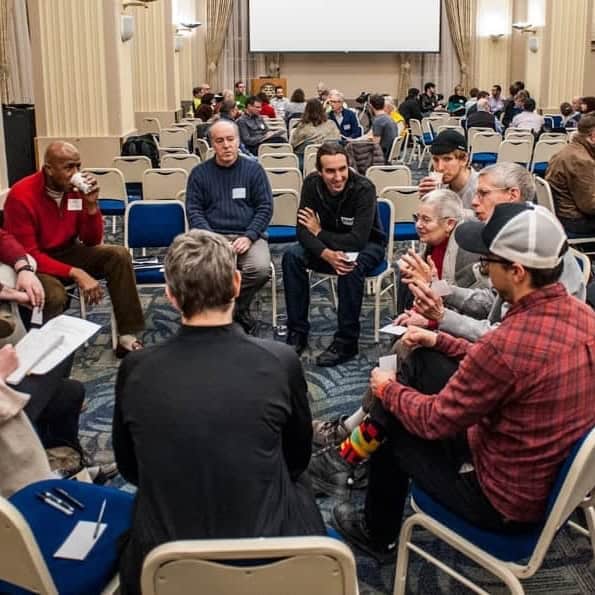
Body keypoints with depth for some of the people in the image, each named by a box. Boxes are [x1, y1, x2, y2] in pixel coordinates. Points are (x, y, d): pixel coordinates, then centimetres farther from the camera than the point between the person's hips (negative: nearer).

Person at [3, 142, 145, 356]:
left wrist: (91, 204, -21)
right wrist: (76, 273, -33)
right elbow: (28, 255, -25)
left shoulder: (76, 188, -7)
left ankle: (127, 337, -13)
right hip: (34, 262, -6)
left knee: (118, 255, -14)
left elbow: (92, 241, -3)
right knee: (55, 294, -37)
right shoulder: (22, 196, -23)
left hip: (66, 252, 6)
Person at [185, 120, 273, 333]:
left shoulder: (253, 169, 8)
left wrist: (249, 237, -10)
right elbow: (194, 210, 6)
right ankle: (235, 308, -4)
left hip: (247, 235, 0)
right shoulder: (200, 173, 10)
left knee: (260, 269, -30)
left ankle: (238, 307, 1)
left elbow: (265, 207, 4)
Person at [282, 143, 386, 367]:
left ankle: (347, 341, -24)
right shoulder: (312, 184, -14)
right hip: (328, 244, 4)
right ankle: (297, 332, -12)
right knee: (292, 256, -22)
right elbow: (303, 230, -18)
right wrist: (326, 254, -37)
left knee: (350, 266, -38)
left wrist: (319, 232, -20)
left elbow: (358, 240, -33)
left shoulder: (364, 189, -28)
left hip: (368, 245, -4)